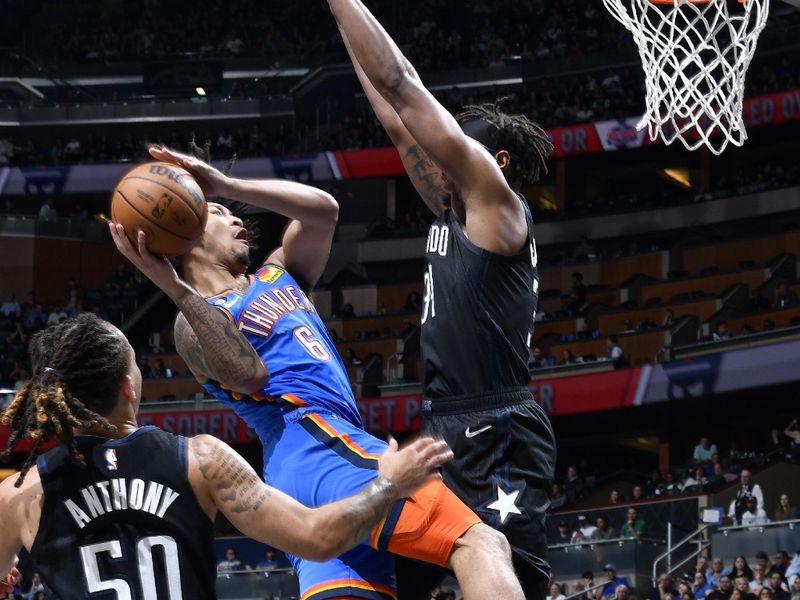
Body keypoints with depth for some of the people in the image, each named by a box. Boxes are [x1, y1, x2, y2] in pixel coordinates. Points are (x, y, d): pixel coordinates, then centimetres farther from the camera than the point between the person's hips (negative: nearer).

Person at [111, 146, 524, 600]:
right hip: (322, 447, -9)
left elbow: (324, 210, 12)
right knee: (481, 543, -23)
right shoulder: (196, 321, 6)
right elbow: (248, 375, -16)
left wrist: (227, 184, 8)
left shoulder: (278, 276, 29)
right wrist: (177, 290, -22)